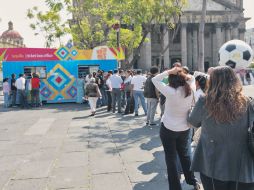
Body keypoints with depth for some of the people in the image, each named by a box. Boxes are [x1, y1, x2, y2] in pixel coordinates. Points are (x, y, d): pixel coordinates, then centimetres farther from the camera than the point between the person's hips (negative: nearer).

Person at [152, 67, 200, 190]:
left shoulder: (170, 92, -23)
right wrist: (183, 74, -6)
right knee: (185, 155, 23)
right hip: (185, 128, 5)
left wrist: (169, 72, -15)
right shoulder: (190, 90, -9)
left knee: (171, 158, 8)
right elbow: (191, 79, 12)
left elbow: (155, 80, -16)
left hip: (168, 128, -5)